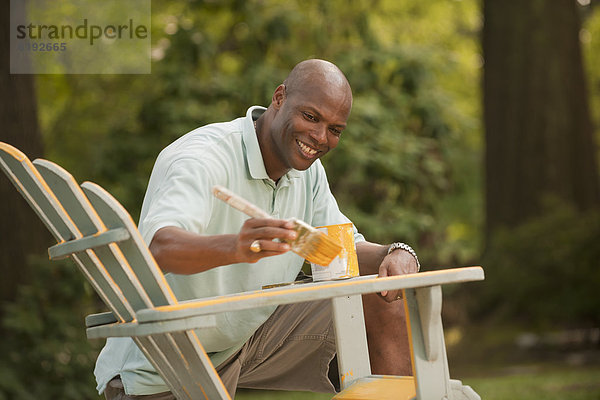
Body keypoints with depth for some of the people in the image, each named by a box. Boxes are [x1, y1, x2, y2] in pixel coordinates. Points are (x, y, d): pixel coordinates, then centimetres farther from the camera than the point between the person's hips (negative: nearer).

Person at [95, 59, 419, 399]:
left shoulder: (307, 168, 1)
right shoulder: (202, 158, -26)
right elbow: (158, 246, -44)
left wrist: (398, 255, -19)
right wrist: (236, 247, -65)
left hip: (252, 338, 7)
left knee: (382, 296, -4)